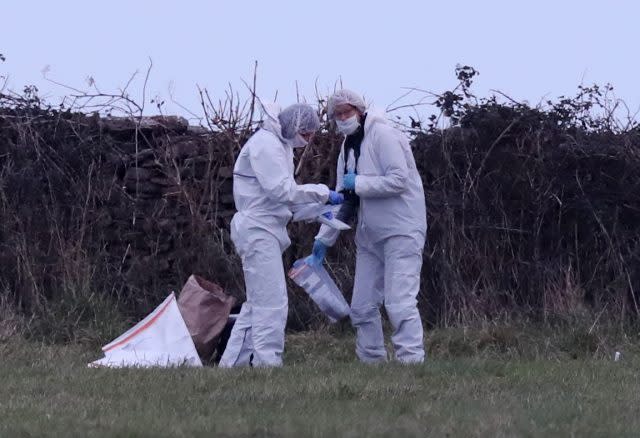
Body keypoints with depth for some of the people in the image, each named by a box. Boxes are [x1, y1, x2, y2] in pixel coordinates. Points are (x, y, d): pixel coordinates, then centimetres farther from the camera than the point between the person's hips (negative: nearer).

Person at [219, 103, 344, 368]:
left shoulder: (280, 145, 20)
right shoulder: (265, 144, -13)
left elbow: (284, 194, 21)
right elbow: (281, 190, -21)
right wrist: (322, 194, -17)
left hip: (267, 231, 11)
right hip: (258, 229, -11)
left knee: (257, 301, 13)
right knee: (272, 301, -13)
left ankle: (233, 361, 16)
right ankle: (267, 361, -14)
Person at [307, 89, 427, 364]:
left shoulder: (382, 135, -11)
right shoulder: (348, 148, 15)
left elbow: (399, 179, -21)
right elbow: (344, 201, 19)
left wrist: (358, 183, -13)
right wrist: (323, 240, 15)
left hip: (401, 231, -9)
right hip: (369, 235, 9)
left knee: (400, 302, -15)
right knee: (362, 307, 8)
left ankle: (412, 360, -14)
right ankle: (371, 361, 15)